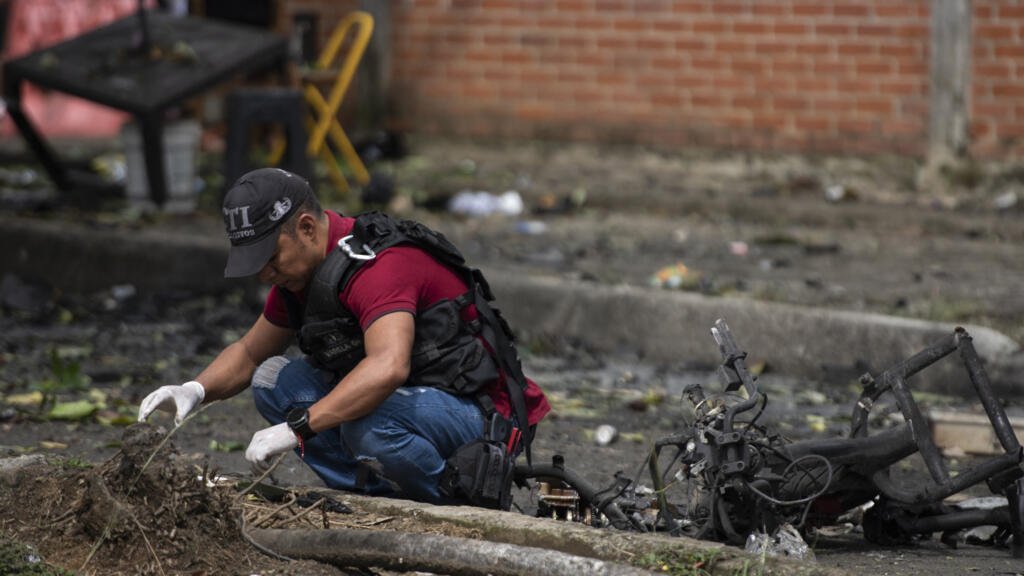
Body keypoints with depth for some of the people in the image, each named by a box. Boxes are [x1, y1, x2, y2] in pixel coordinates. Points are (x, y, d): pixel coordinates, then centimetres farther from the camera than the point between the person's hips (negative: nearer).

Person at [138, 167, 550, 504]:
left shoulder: (380, 266, -26)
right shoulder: (298, 270, 4)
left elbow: (387, 368, -43)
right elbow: (249, 353, 17)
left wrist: (296, 429, -43)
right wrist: (196, 391, -4)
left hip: (480, 414, -9)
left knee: (370, 423, -38)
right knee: (273, 380, -1)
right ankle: (388, 495, -5)